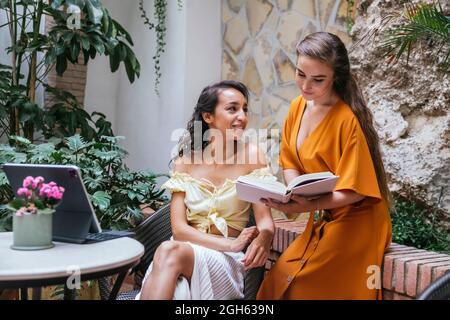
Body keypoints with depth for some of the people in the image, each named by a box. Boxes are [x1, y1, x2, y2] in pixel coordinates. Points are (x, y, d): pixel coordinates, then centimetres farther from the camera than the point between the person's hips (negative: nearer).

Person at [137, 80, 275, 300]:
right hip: (186, 249, 2)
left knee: (169, 252, -32)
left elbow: (265, 220, -5)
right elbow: (179, 228, -2)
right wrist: (229, 244, -18)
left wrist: (263, 238, -31)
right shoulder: (184, 162, 6)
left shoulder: (251, 156, 0)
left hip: (227, 261, -1)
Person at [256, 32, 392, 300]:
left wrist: (309, 205, -33)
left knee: (300, 284, -15)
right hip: (321, 220, 7)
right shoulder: (298, 106, 1)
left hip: (354, 222, -6)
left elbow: (354, 190, -20)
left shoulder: (348, 118, -21)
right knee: (278, 281, -5)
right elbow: (290, 163, 10)